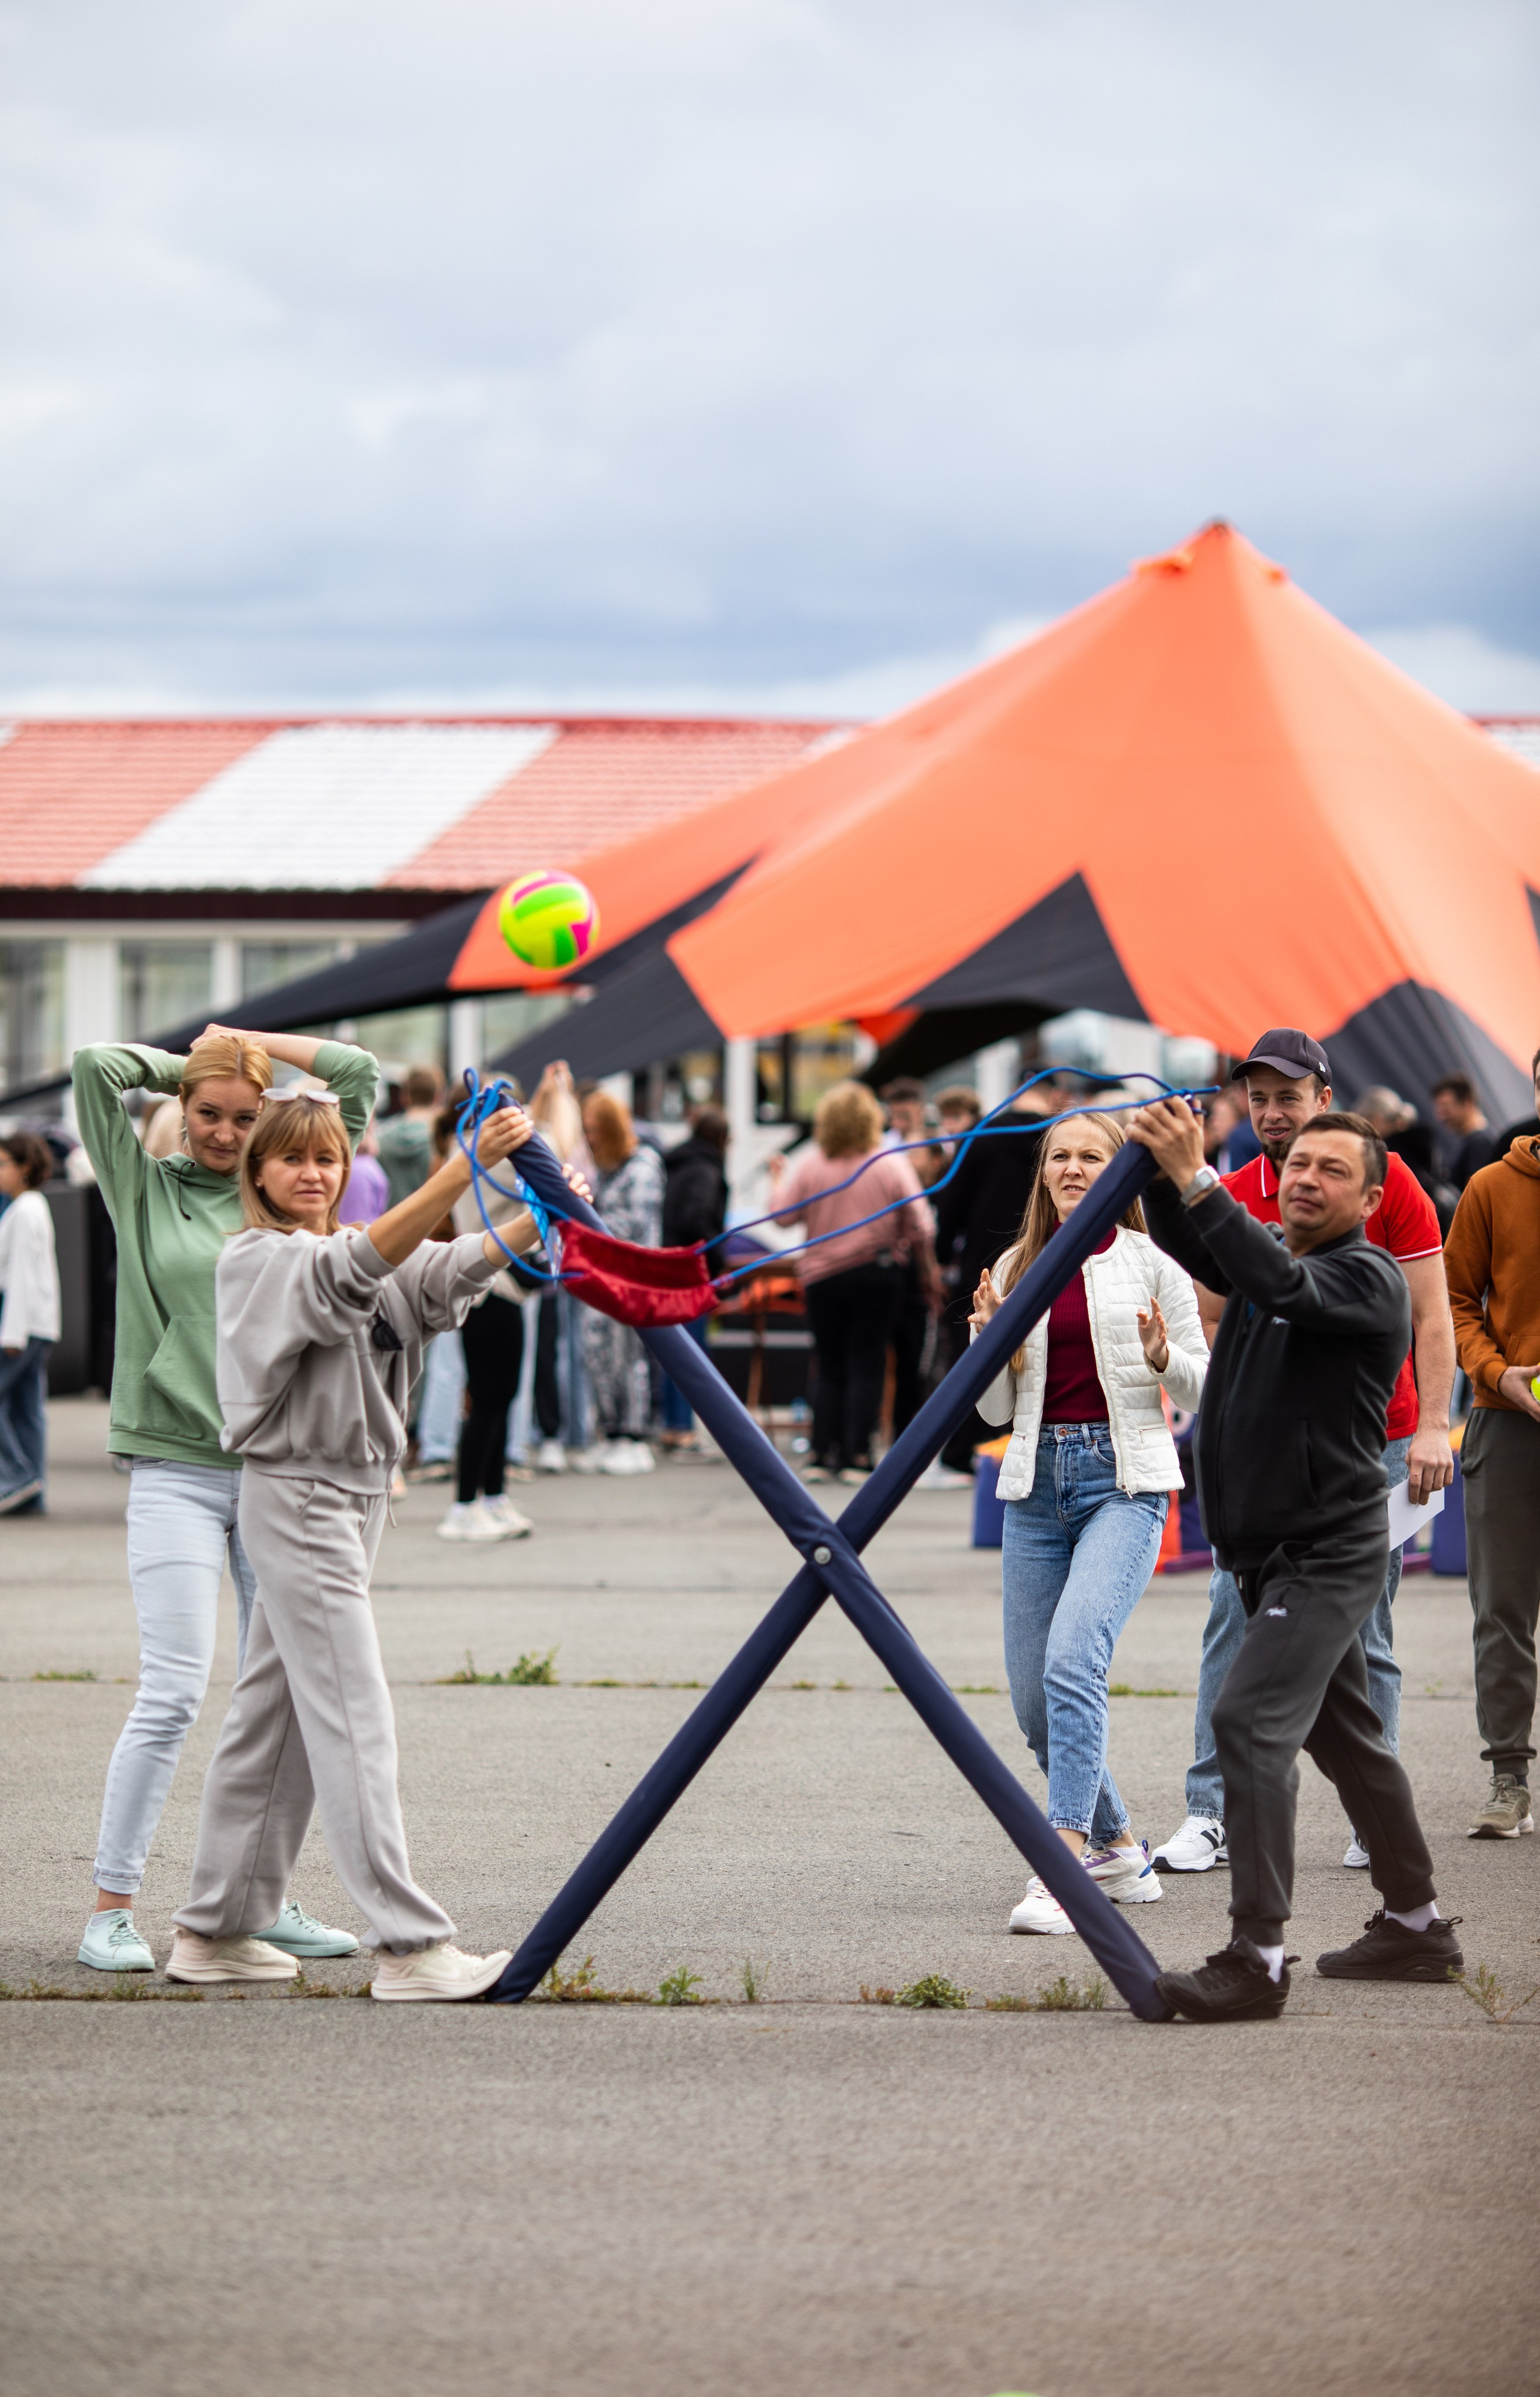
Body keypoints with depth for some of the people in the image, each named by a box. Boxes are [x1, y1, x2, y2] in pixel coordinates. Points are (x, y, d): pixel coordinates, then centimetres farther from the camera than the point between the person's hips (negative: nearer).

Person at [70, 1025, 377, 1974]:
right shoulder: (147, 1187, 6)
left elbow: (361, 1074, 11)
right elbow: (96, 1067, -5)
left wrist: (247, 1042, 10)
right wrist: (188, 1063, 9)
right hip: (176, 1468, -3)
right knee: (175, 1693, -10)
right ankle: (112, 1906, -4)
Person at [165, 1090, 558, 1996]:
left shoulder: (347, 1254, 14)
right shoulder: (261, 1260, -10)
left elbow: (448, 1269, -3)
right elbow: (364, 1262, -29)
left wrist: (536, 1220, -21)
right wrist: (468, 1167, -39)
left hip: (356, 1498, 9)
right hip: (296, 1496, -9)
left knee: (275, 1717, 12)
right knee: (354, 1722, -11)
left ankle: (216, 1930, 18)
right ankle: (413, 1946, -14)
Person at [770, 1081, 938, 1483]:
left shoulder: (809, 1164, -6)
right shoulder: (892, 1165, -6)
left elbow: (784, 1215, -5)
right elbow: (919, 1228, -6)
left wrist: (777, 1180, 13)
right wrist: (928, 1273, 6)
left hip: (822, 1277, 1)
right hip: (876, 1276, -1)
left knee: (830, 1369, 10)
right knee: (866, 1366, 2)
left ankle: (824, 1455, 6)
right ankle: (856, 1457, -5)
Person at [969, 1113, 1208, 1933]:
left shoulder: (1150, 1262, 1)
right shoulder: (1017, 1269, 11)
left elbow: (1203, 1387, 5)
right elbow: (995, 1409, 13)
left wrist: (1164, 1357, -16)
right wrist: (988, 1337, -6)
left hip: (1124, 1478, -5)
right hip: (1038, 1481, 5)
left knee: (1072, 1658, -24)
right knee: (1033, 1696, 5)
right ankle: (1118, 1847, 26)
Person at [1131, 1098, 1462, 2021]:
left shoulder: (1369, 1279, -14)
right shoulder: (1267, 1253, 11)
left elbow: (1283, 1284, -32)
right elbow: (1189, 1248, -5)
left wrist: (1198, 1181, -38)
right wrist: (1164, 1174, -24)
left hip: (1329, 1554, -9)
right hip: (1272, 1552, 9)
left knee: (1252, 1719, -20)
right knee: (1344, 1736, 18)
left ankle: (1257, 1961, -23)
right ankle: (1418, 1927, 31)